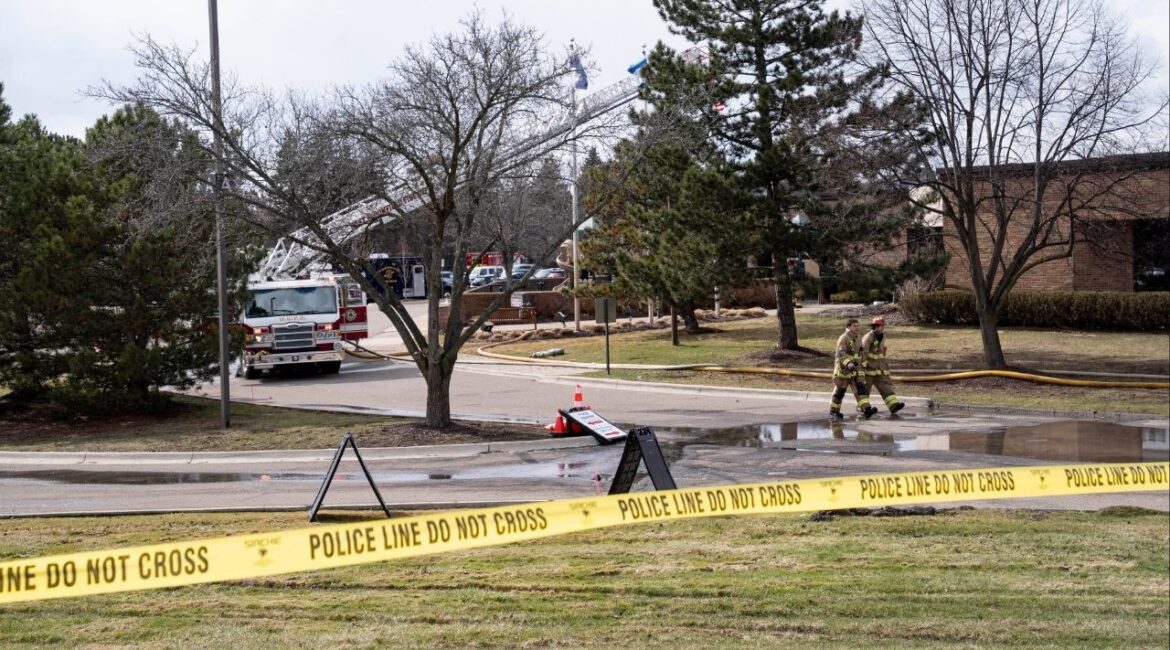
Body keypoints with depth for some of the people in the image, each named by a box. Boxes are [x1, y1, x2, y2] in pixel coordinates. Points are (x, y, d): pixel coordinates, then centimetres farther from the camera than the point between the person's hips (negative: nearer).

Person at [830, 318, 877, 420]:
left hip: (854, 370, 7)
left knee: (860, 388, -8)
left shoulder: (856, 339, 11)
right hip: (843, 369, -7)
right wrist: (848, 363, -45)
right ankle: (833, 412, 16)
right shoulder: (843, 338, -15)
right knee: (839, 391, 2)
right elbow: (841, 353, -30)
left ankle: (866, 410, -18)